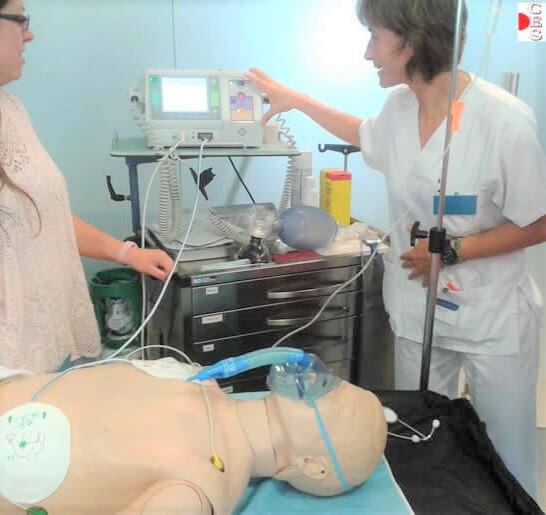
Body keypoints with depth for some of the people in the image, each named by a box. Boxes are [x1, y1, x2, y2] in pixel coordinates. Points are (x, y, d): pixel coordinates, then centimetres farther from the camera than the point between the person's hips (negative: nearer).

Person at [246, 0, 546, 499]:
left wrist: (451, 251, -20)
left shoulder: (505, 120, -21)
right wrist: (295, 99, 23)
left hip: (493, 317, -4)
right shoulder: (400, 107, -2)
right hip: (417, 309, 5)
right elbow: (364, 134, 22)